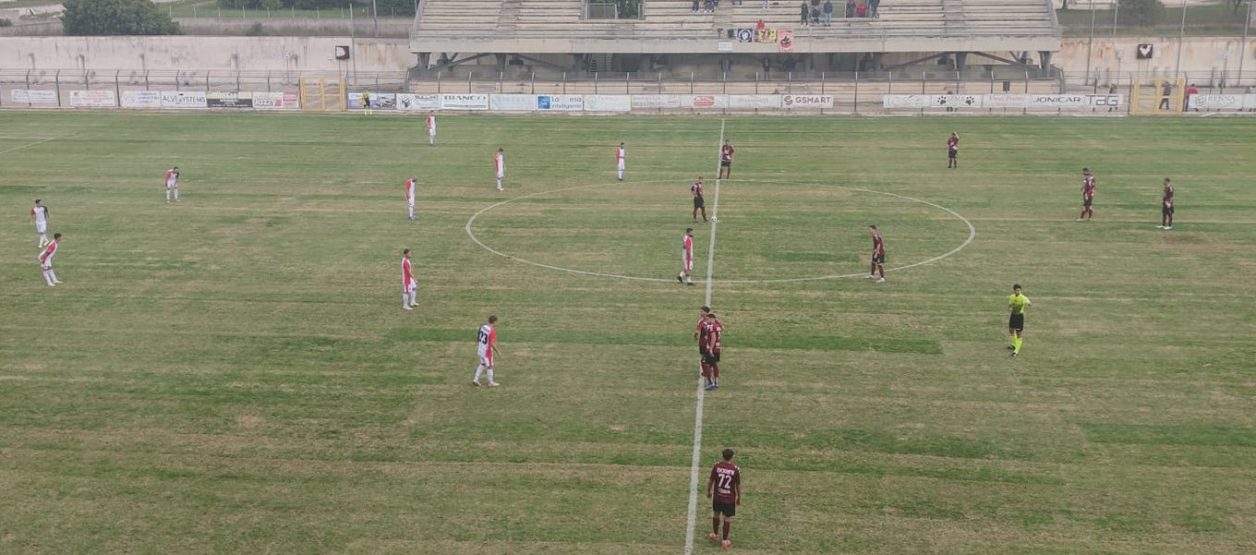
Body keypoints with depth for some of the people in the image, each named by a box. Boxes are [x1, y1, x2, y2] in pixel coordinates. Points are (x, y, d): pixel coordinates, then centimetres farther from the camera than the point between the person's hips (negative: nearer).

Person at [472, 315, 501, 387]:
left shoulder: (482, 327, 1)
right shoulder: (492, 331, -24)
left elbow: (477, 338, 12)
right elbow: (492, 343, -27)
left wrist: (478, 346, 28)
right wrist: (498, 352, -16)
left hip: (481, 350, 8)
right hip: (487, 351, -8)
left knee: (482, 364, 23)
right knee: (489, 366, 8)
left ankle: (476, 379, 21)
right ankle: (491, 383, 21)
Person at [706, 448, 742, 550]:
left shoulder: (716, 466, -12)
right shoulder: (736, 469, -15)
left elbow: (710, 480, -2)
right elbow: (738, 485, -6)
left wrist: (708, 491, 15)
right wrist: (739, 498, 8)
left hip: (717, 497, 2)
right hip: (729, 499, -2)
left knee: (716, 515, 24)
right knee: (727, 519, 9)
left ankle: (715, 535, 41)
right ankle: (725, 541, 15)